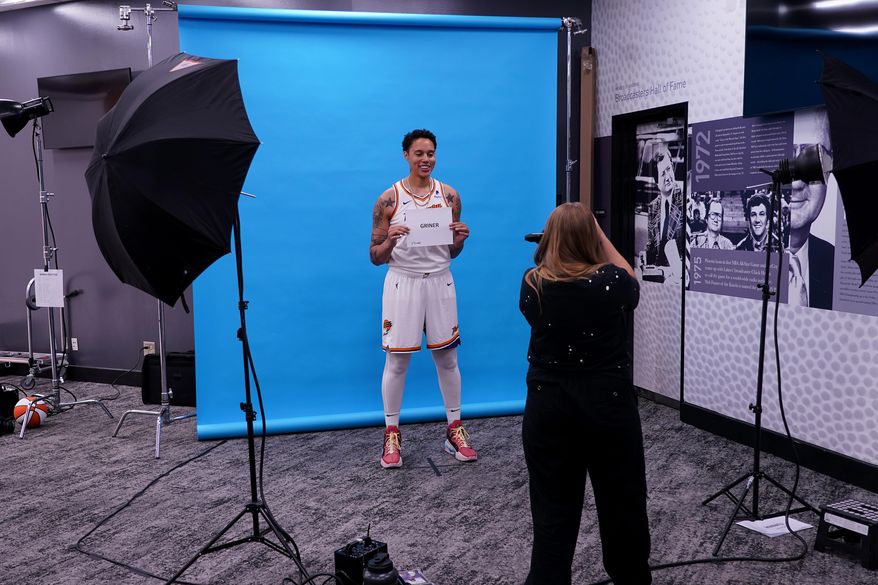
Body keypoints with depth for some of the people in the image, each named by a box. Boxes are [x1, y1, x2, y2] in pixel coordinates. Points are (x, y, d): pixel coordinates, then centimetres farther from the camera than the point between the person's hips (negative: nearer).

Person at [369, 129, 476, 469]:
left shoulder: (449, 196, 4)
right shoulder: (389, 199, -4)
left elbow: (451, 254, 11)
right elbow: (375, 258, -1)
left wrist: (460, 240, -10)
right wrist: (390, 241, -21)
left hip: (439, 282, 3)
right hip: (402, 283, -2)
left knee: (447, 358, 9)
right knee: (396, 361, 3)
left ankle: (454, 430, 21)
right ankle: (392, 434, 15)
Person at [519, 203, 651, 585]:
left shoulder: (532, 285, -6)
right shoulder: (610, 281, -11)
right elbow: (632, 283, 12)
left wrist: (548, 254, 14)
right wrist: (601, 236, 10)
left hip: (548, 408, 1)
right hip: (609, 405, -1)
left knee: (552, 511, 7)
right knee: (622, 504, 17)